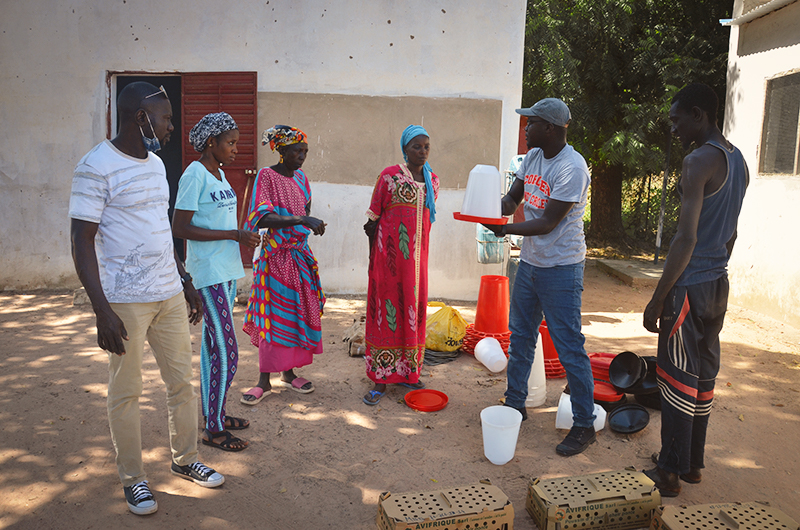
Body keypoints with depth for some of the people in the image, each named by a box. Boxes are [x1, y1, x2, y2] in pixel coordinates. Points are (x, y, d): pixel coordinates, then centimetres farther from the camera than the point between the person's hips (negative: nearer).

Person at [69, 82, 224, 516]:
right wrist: (102, 311, -20)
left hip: (169, 294, 7)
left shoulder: (155, 163, 12)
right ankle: (132, 479, 23)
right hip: (124, 301, -7)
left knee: (182, 381, 13)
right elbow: (82, 241, -14)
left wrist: (186, 283, 20)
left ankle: (184, 459, 31)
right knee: (126, 392, 6)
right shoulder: (97, 166, -11)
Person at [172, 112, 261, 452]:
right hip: (209, 272, -9)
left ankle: (214, 414, 27)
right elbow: (180, 228, -18)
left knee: (213, 347, 16)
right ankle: (213, 430, 6)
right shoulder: (195, 174, -13)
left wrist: (242, 238, 4)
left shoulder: (218, 174, 14)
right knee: (227, 354, -7)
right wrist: (234, 235, -19)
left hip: (225, 270, 9)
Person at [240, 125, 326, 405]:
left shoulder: (300, 177, 9)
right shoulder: (266, 176, -11)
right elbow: (263, 218, -24)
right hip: (275, 256, -6)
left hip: (299, 255, 6)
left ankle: (288, 372, 23)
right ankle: (265, 380, 8)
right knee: (273, 316, -2)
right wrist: (300, 220, -34)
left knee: (297, 313, 9)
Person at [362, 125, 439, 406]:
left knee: (414, 310, 9)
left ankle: (408, 372, 24)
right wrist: (373, 259, -4)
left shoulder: (433, 181, 9)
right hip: (390, 254, -5)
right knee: (386, 309, 0)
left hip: (417, 256, 5)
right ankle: (381, 378, 9)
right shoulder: (389, 176, -5)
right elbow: (375, 220, -3)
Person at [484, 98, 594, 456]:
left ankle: (584, 426, 12)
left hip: (560, 268, -8)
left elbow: (547, 223, -22)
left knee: (569, 348, -2)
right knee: (520, 337, 17)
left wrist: (506, 228, -27)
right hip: (529, 262, 9)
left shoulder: (572, 168, -20)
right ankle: (515, 404, 33)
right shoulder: (533, 156, 5)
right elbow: (513, 197, 11)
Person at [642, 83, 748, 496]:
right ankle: (693, 463, 28)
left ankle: (670, 473, 12)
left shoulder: (699, 161, -17)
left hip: (690, 286, -9)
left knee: (678, 377, 0)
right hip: (719, 284, 9)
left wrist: (657, 299, -20)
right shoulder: (738, 160, 12)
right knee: (704, 374, 16)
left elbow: (686, 238, -23)